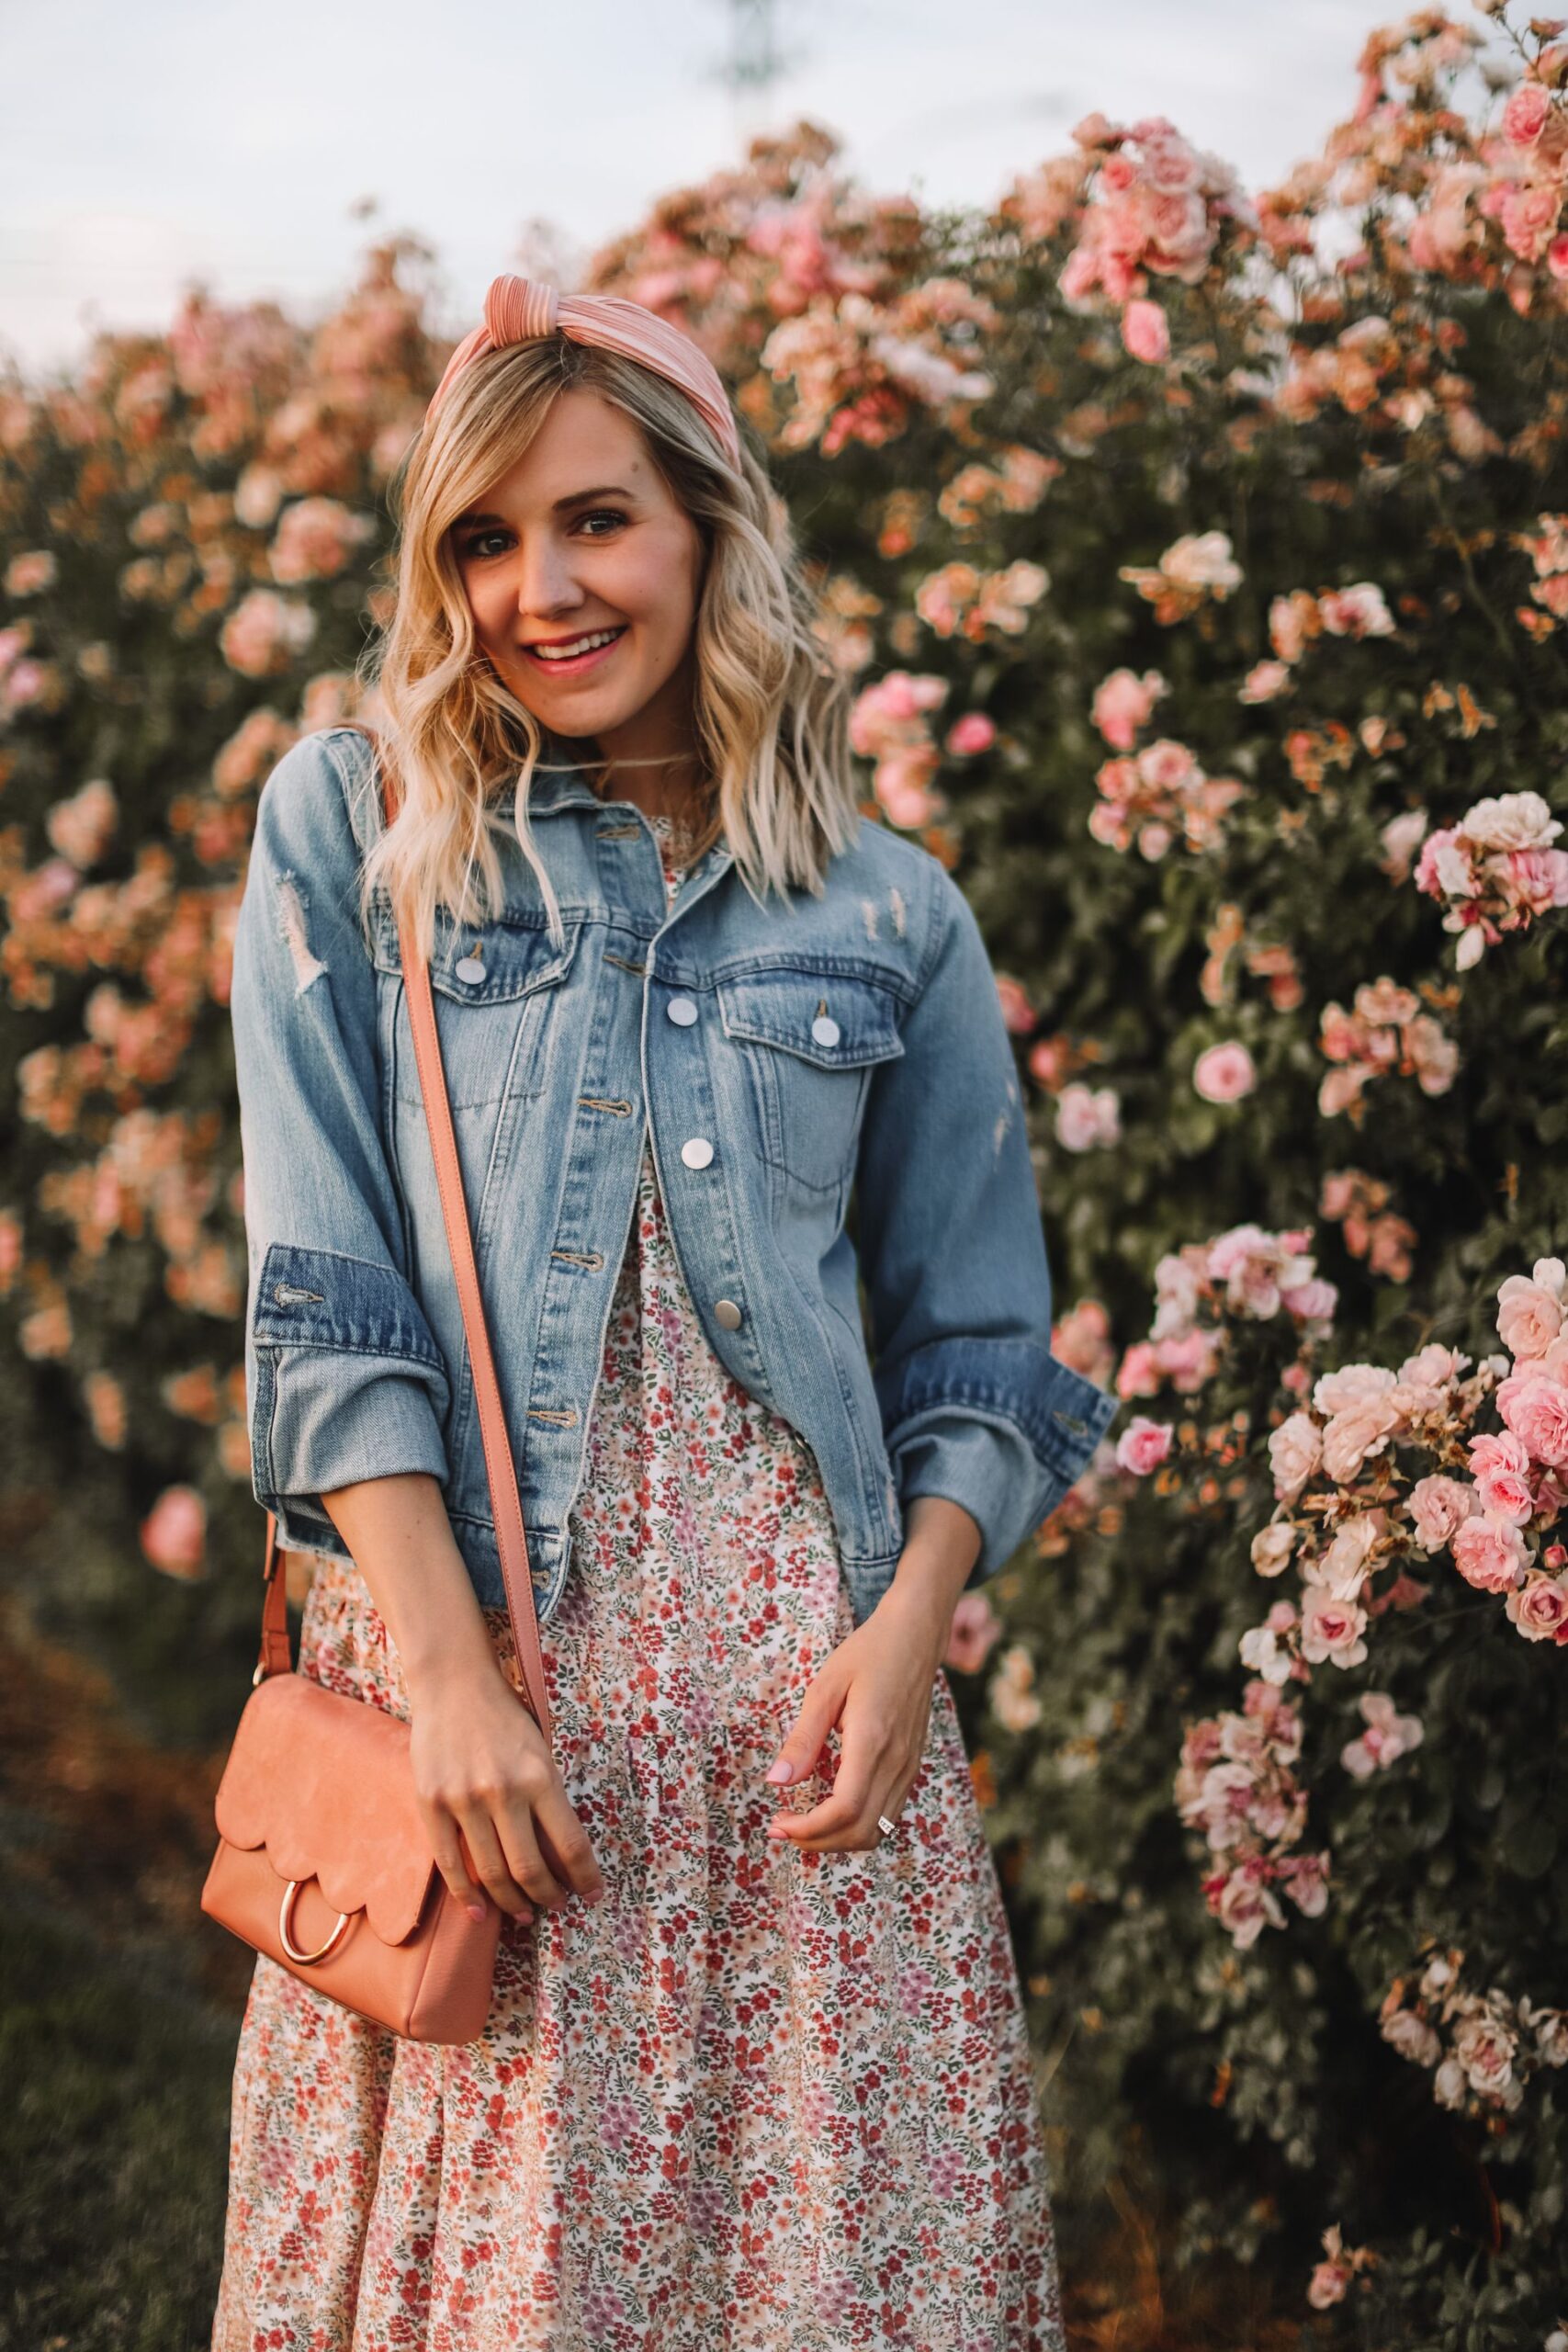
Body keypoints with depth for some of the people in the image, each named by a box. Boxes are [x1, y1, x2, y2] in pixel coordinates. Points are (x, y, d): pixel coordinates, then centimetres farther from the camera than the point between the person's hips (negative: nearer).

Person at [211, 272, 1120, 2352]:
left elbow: (978, 1347, 11)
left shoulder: (887, 913, 9)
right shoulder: (346, 834, 6)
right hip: (452, 1641, -1)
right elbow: (322, 1299, -1)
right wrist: (450, 1679, -11)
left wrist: (908, 1629, -7)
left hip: (792, 1679, 1)